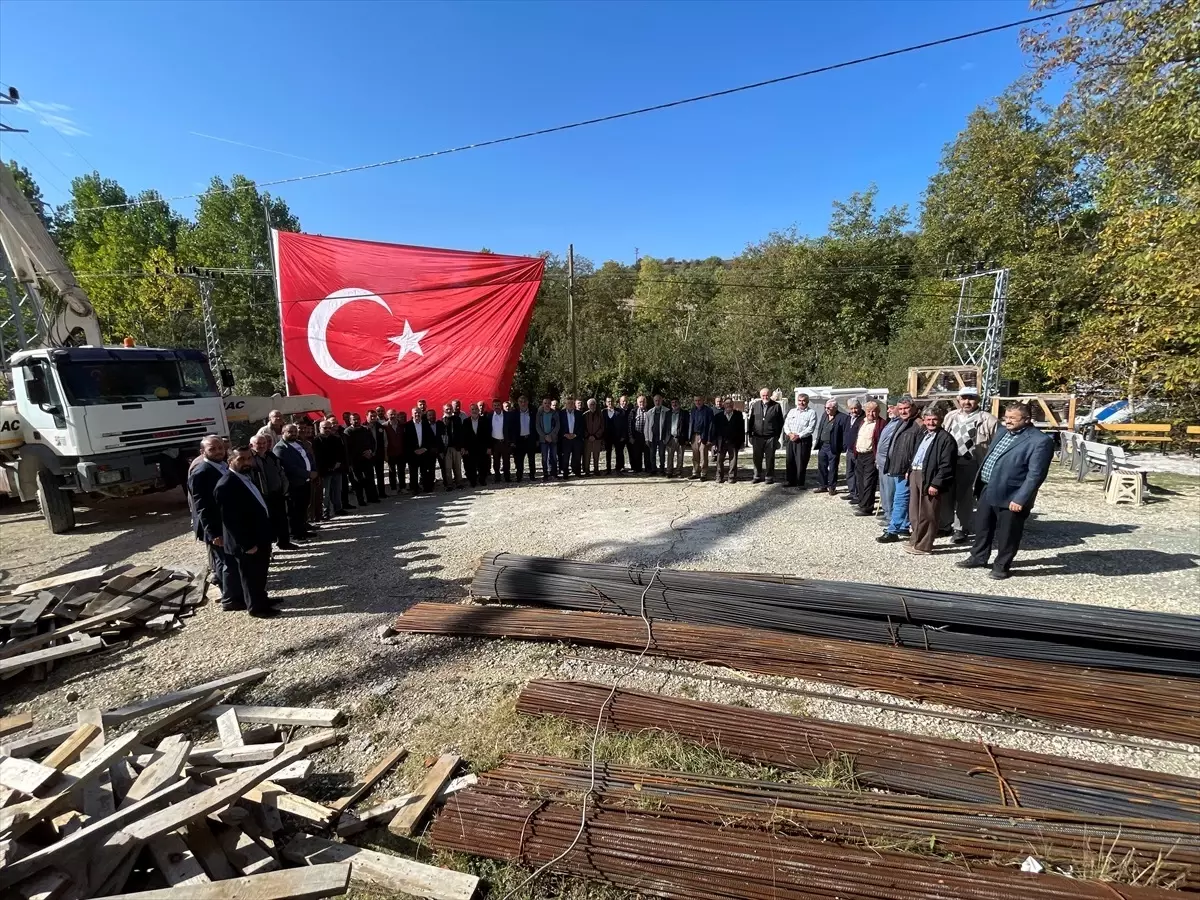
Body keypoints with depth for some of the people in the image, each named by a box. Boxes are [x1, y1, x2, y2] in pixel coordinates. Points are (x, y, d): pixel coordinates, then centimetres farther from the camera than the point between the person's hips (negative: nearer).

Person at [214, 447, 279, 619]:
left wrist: (267, 533, 14)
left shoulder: (247, 477, 6)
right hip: (247, 542, -9)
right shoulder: (226, 485, -23)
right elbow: (231, 520, -25)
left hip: (260, 536, 9)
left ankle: (262, 599, 40)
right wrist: (247, 545, -22)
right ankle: (256, 607, 25)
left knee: (260, 572, 23)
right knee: (251, 575, 9)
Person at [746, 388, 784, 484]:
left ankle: (769, 477, 15)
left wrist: (777, 436, -1)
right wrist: (750, 434, 5)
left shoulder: (776, 406, 1)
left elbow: (780, 422, 4)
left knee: (770, 458, 5)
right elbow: (751, 421, 10)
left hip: (771, 437, -2)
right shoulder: (755, 405, 7)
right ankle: (757, 476, 19)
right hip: (757, 437, 2)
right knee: (757, 458, 8)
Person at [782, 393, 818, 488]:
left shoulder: (811, 412, -1)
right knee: (789, 461, 7)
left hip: (803, 440, -5)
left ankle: (800, 483, 8)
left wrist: (798, 436, -16)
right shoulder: (791, 411, 15)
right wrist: (790, 433, -9)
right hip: (790, 440, 5)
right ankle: (791, 481, 18)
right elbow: (786, 424, 10)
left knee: (801, 463, -2)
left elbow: (811, 428, -10)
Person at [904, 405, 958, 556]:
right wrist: (910, 470, 13)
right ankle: (916, 542, 28)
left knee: (927, 515, 0)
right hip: (915, 474, 9)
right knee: (914, 513, 16)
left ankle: (924, 546, 9)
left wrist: (935, 484, -20)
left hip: (929, 478, -9)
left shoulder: (946, 438, -10)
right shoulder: (924, 435, 17)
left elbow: (946, 465, -16)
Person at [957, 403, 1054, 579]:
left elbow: (1036, 474, -18)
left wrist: (1020, 499, -21)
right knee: (982, 527, 19)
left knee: (1006, 534, 7)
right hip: (987, 490, 8)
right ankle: (978, 557, 34)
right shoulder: (1003, 433, 11)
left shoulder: (1040, 441, -14)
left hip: (1010, 496, -8)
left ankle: (1001, 566, 23)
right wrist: (978, 484, 16)